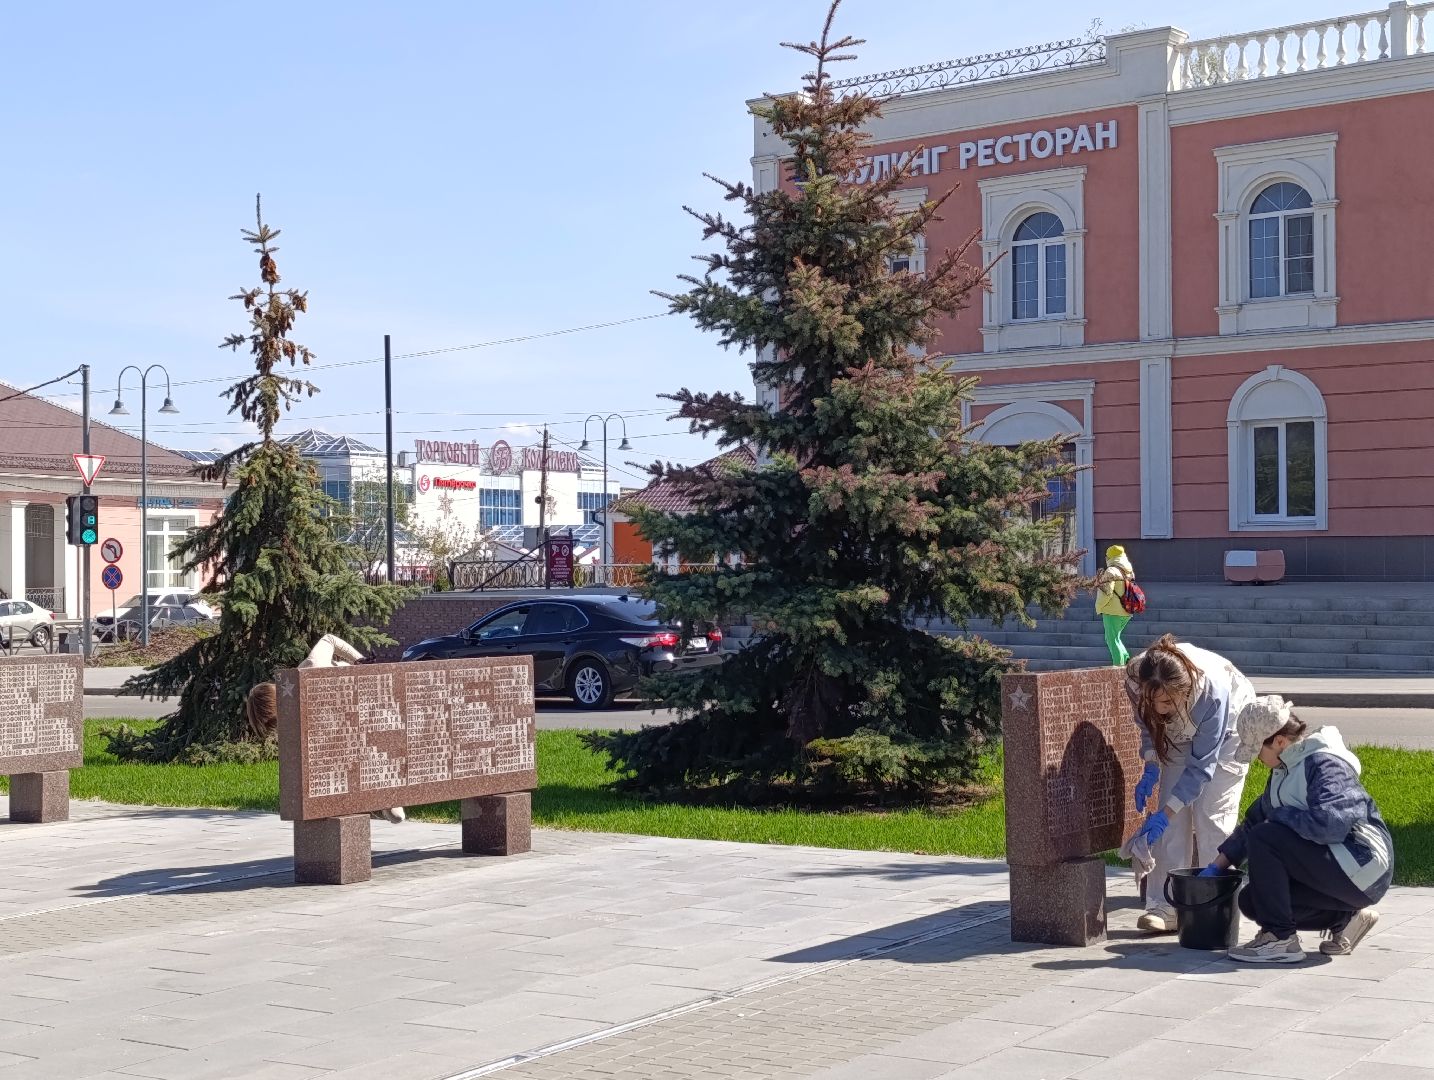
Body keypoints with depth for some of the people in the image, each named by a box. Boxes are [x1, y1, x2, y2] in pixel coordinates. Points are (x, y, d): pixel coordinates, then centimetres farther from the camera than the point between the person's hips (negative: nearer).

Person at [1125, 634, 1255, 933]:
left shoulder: (1212, 690, -44)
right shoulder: (1135, 679, -32)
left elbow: (1201, 765, -34)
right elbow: (1148, 725, -7)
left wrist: (1163, 813, -38)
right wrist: (1151, 769, -20)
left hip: (1227, 728, -4)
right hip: (1180, 734, 4)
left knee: (1211, 814, -13)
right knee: (1174, 817, -8)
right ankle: (1165, 905, -9)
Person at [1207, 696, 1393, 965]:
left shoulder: (1324, 764, -18)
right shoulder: (1286, 768, 11)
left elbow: (1326, 823, -34)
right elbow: (1255, 818, 18)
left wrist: (1279, 815, -16)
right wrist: (1217, 866, 18)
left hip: (1359, 870, -10)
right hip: (1334, 869, 10)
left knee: (1264, 838, -22)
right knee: (1251, 902, 5)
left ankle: (1279, 939, -18)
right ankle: (1344, 919, 9)